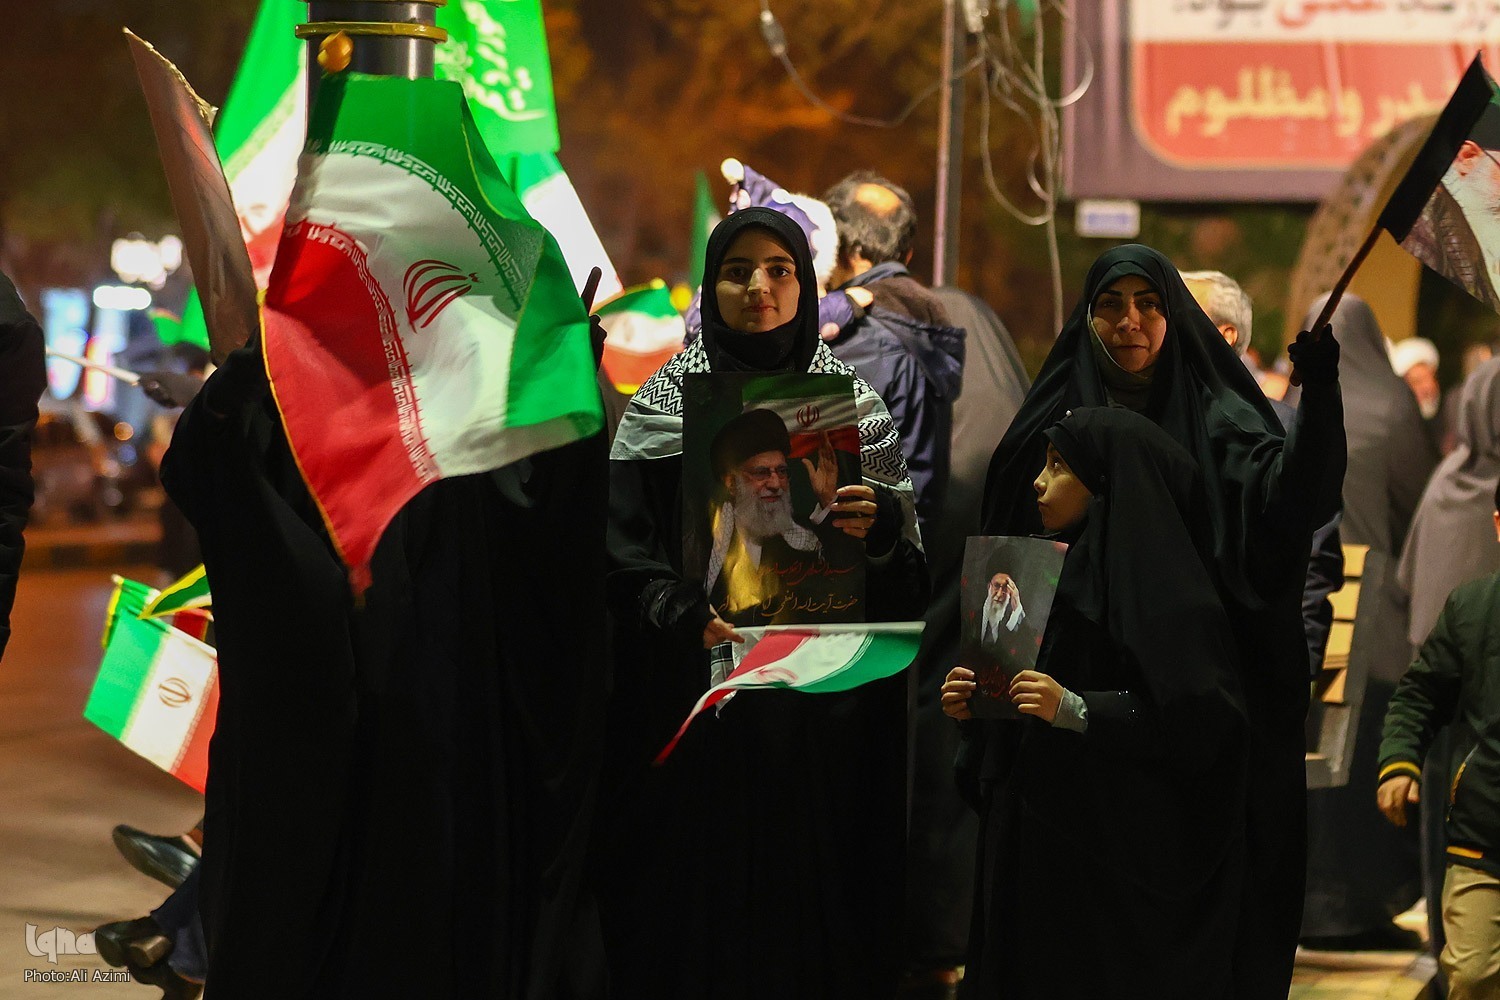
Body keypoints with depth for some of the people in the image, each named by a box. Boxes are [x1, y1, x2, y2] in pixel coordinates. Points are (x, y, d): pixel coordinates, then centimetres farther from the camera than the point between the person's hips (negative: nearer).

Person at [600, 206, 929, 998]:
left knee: (817, 897, -1)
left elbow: (910, 566, 5)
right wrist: (686, 616, -22)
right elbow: (625, 557, -4)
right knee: (702, 898, -3)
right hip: (701, 706, -1)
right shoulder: (663, 407, 3)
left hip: (825, 714, 1)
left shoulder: (854, 404, 9)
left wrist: (878, 527, -17)